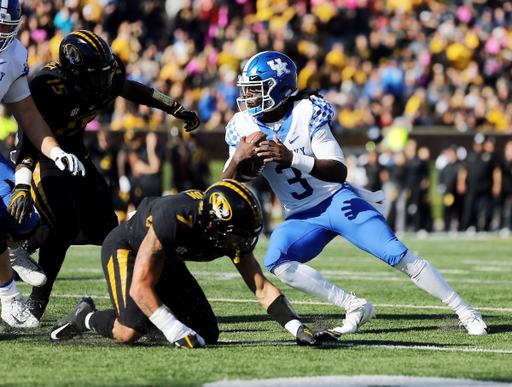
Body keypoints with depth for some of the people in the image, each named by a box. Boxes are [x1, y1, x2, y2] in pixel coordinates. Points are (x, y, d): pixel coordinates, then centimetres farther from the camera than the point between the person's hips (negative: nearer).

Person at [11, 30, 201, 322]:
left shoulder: (109, 73, -13)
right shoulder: (48, 87, -34)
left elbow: (132, 89, 11)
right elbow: (28, 138, -38)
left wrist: (177, 110, 13)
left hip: (74, 151, 7)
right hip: (42, 154, -7)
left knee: (102, 228, 4)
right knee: (66, 226, -21)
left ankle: (25, 244, 21)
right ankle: (39, 297, -3)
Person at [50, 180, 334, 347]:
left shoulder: (235, 236, -22)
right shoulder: (173, 219, -42)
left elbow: (261, 288, -15)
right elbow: (140, 287, -39)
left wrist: (298, 330, -27)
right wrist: (176, 332, -45)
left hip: (165, 259, 7)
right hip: (126, 247, -7)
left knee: (207, 335, -3)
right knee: (131, 331, -29)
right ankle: (86, 317, 2)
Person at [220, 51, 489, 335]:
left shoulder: (306, 113, -15)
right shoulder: (243, 127, -3)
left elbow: (339, 172, -20)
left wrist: (292, 158, -35)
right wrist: (237, 160, -27)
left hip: (338, 201, -4)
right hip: (301, 218, 4)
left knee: (396, 254, -16)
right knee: (276, 262, -24)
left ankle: (465, 312, -4)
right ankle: (355, 308, -14)